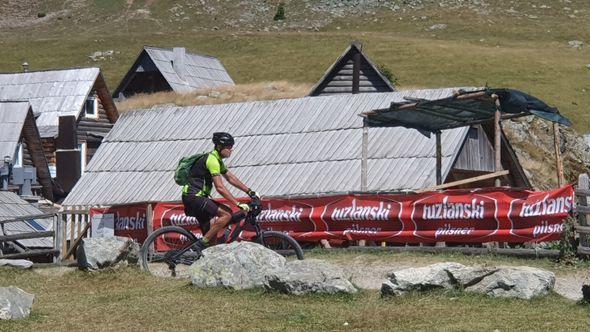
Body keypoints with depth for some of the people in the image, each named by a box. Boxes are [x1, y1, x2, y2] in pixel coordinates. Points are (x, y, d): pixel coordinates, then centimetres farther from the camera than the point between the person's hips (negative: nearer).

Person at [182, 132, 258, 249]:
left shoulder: (217, 160, 16)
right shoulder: (212, 160, -16)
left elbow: (231, 178, 24)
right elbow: (220, 188, -22)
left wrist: (250, 192, 18)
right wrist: (238, 204, -23)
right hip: (194, 197, -11)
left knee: (209, 233, 11)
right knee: (226, 215, -19)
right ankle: (201, 245, -18)